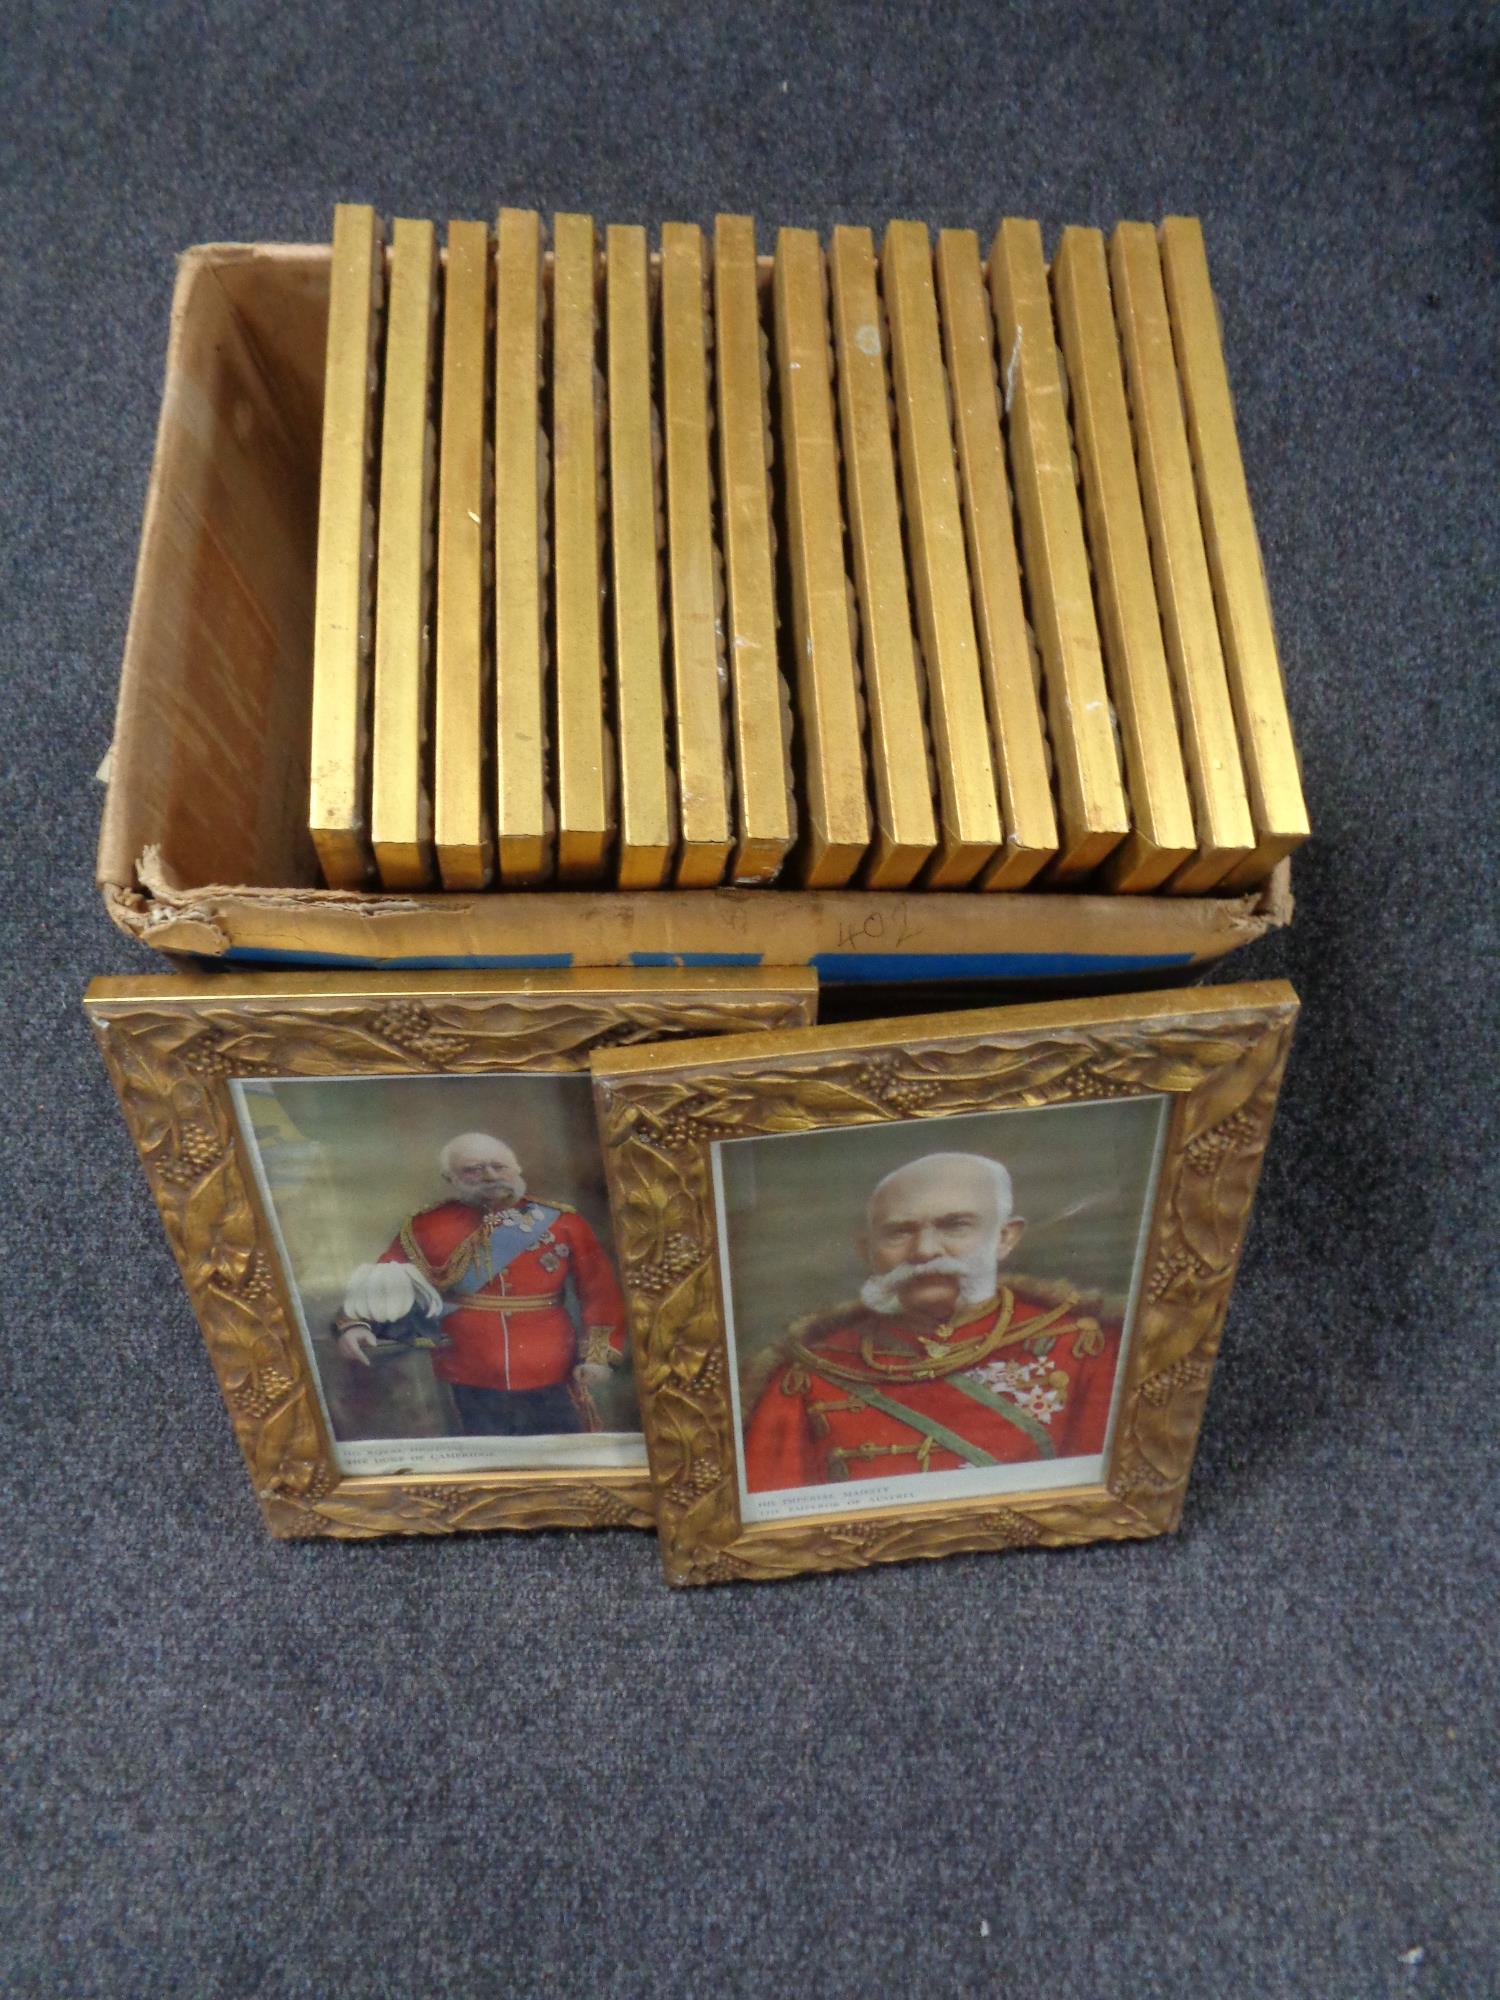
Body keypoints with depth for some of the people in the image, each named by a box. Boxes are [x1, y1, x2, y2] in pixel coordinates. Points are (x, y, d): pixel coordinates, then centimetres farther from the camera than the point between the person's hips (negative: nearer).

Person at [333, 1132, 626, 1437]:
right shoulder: (426, 1227, 2)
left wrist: (600, 1354, -5)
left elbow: (601, 1293, 3)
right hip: (471, 1385, 0)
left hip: (553, 1381, 1)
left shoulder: (561, 1221, 2)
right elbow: (384, 1288, 0)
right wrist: (354, 1324, -18)